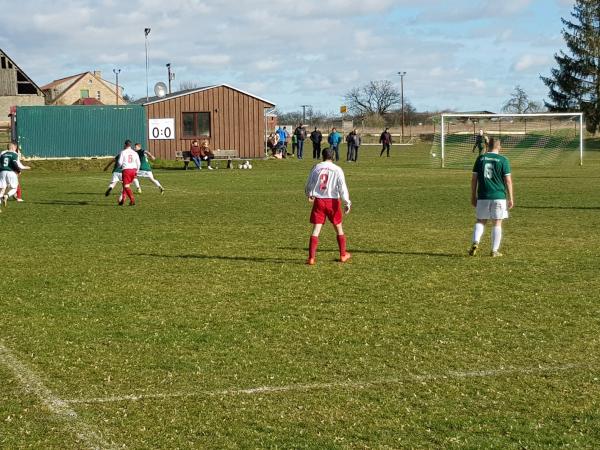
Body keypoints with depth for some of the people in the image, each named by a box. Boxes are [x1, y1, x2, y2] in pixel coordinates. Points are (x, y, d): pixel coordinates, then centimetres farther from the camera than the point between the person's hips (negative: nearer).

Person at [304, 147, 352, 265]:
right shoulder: (337, 170, -4)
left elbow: (309, 184, 12)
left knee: (316, 229, -1)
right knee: (339, 228, 16)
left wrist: (309, 195, 31)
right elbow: (342, 187, -10)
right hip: (333, 201, -1)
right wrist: (347, 203, -7)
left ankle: (311, 258, -9)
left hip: (318, 201, 1)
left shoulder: (316, 168, 2)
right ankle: (343, 255, 25)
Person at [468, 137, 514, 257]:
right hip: (499, 197, -2)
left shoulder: (480, 158, 5)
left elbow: (474, 179, 6)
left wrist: (473, 196, 14)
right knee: (497, 224, 7)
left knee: (481, 221, 12)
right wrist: (511, 198, 2)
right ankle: (495, 250, 7)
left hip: (483, 197, 2)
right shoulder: (503, 160, -3)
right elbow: (508, 181, -4)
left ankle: (475, 242, -11)